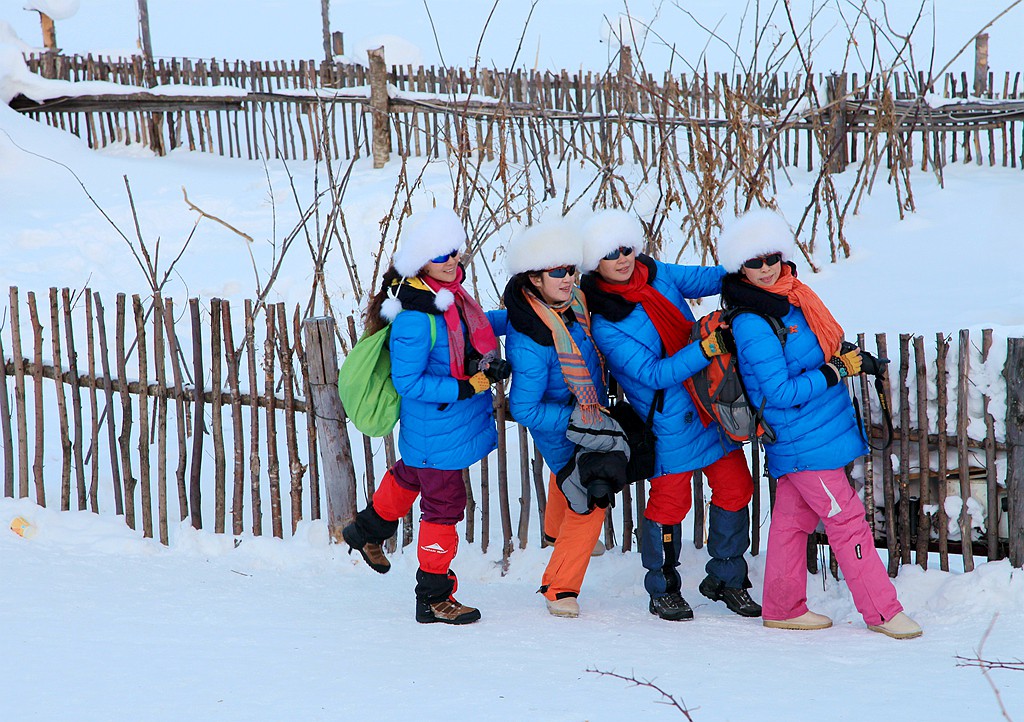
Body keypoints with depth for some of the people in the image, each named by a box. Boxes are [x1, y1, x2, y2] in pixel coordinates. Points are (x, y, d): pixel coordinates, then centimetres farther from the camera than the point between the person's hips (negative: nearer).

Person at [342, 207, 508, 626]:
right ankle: (433, 598, 17)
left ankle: (368, 532, 56)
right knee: (444, 506, 3)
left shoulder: (449, 293, -2)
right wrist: (466, 388, -30)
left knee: (411, 474, 31)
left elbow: (471, 329, 19)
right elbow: (409, 382, -27)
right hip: (437, 431, -9)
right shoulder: (415, 318, -30)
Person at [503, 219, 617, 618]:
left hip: (589, 416, 9)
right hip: (563, 433, -9)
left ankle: (557, 533, 63)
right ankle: (560, 588, 10)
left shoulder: (571, 300, -16)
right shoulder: (530, 341, -41)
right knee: (588, 502, -5)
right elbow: (524, 409, -34)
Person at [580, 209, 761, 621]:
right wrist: (702, 351, -31)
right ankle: (663, 591, 19)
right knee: (670, 502, -2)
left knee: (735, 490, 10)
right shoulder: (605, 324, -18)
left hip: (714, 409, 6)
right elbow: (653, 374, -22)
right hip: (670, 424, -6)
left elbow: (708, 279, 10)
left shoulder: (658, 275, 1)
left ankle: (727, 579, 26)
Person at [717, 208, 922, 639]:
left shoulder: (792, 296, 5)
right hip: (804, 442, -9)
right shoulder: (753, 325, -22)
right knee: (846, 519, -5)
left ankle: (783, 608, 25)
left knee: (793, 518, 15)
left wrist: (849, 359, 5)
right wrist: (834, 372, -19)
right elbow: (779, 392, -24)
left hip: (803, 437, 9)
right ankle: (882, 611, 0)